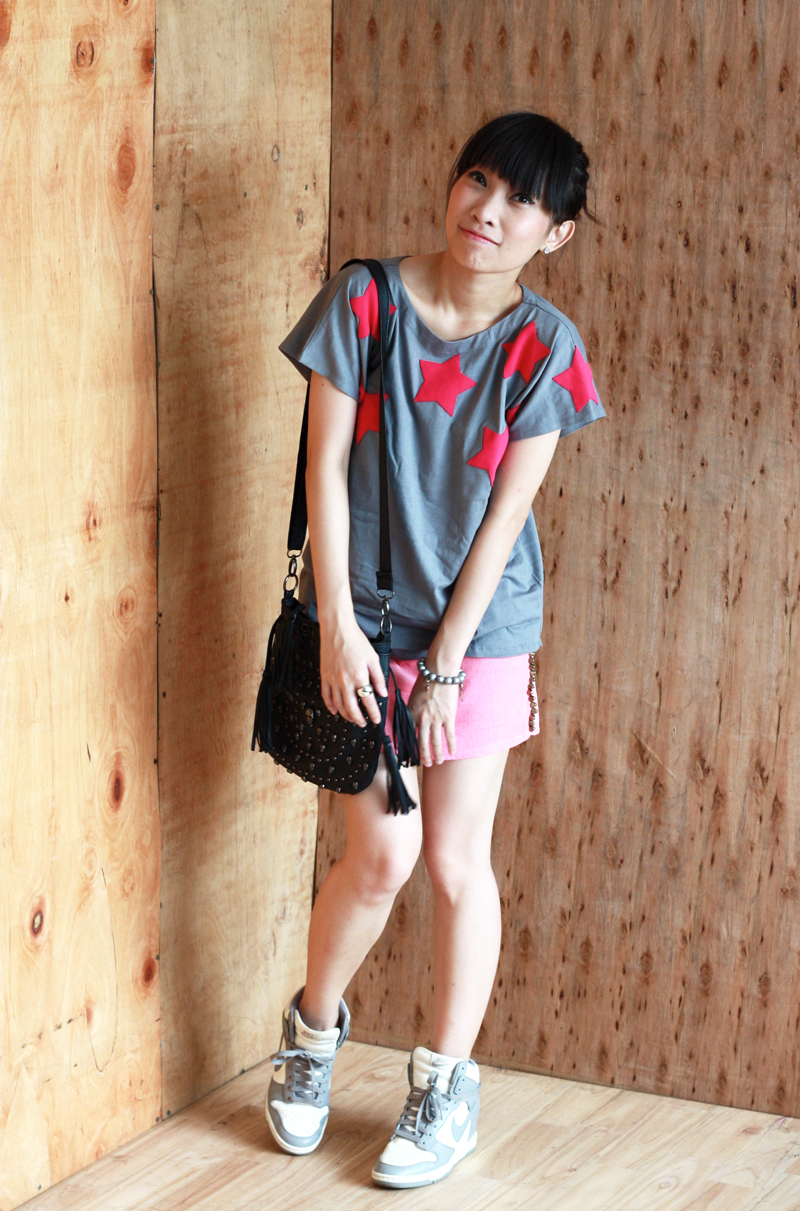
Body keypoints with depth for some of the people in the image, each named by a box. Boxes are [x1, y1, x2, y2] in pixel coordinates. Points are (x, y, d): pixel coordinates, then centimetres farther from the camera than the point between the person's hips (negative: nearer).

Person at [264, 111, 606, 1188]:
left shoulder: (545, 349, -8)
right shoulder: (365, 300, -9)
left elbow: (505, 516, -9)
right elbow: (327, 467, -7)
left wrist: (444, 668, -10)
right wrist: (339, 626, -10)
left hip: (479, 626, 0)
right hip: (364, 619, 0)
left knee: (457, 863, 3)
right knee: (383, 856, -1)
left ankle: (448, 1084, 21)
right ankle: (314, 1024, 28)